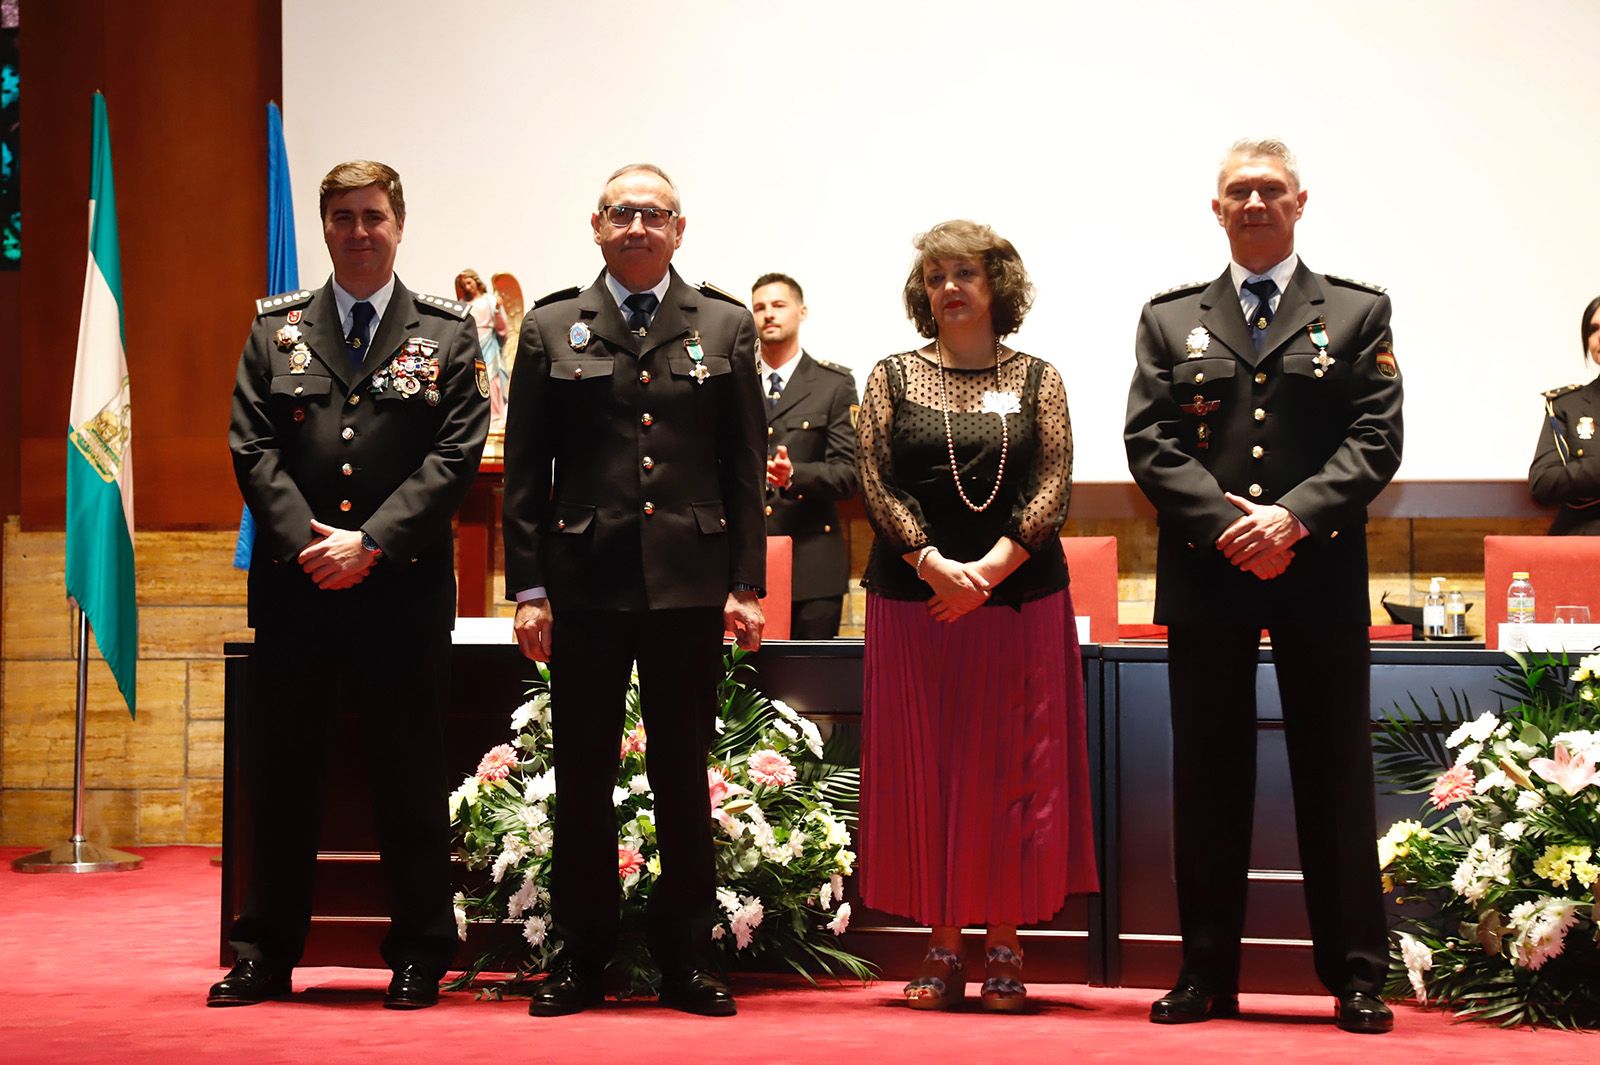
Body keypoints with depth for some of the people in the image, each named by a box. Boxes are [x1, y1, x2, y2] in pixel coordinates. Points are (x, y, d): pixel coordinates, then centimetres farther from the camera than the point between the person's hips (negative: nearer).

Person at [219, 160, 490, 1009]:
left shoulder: (446, 334, 5)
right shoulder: (275, 330, 10)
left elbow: (456, 454, -4)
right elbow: (253, 448, 3)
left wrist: (371, 542, -13)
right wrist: (305, 540, -12)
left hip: (405, 589, -2)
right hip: (293, 588, 2)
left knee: (409, 780, 5)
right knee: (279, 778, 7)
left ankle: (419, 958, 15)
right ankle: (265, 954, 18)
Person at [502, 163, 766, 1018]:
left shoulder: (725, 326, 8)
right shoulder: (551, 329, 7)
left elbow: (745, 467, 6)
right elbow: (524, 471, 5)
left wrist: (746, 585, 0)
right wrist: (527, 587, -1)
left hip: (689, 585, 0)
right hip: (584, 583, 0)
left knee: (684, 777, 7)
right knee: (583, 777, 6)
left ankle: (685, 960, 16)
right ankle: (580, 959, 17)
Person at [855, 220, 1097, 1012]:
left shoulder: (1037, 379, 6)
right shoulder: (893, 377, 7)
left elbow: (1052, 485, -3)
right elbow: (875, 484, -1)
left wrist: (989, 568, -16)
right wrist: (936, 566, -15)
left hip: (1020, 599, 0)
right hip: (913, 603, 1)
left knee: (1012, 769, 1)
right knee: (924, 769, 2)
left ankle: (1004, 949, 9)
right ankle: (943, 948, 10)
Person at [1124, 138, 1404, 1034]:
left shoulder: (1359, 313, 8)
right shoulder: (1170, 319, 12)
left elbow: (1376, 441, -1)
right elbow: (1150, 442, 2)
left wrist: (1293, 516, -15)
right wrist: (1226, 522, -12)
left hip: (1322, 575, -1)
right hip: (1206, 576, 1)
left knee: (1336, 776, 3)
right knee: (1209, 776, 6)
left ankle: (1357, 977, 11)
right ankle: (1208, 974, 13)